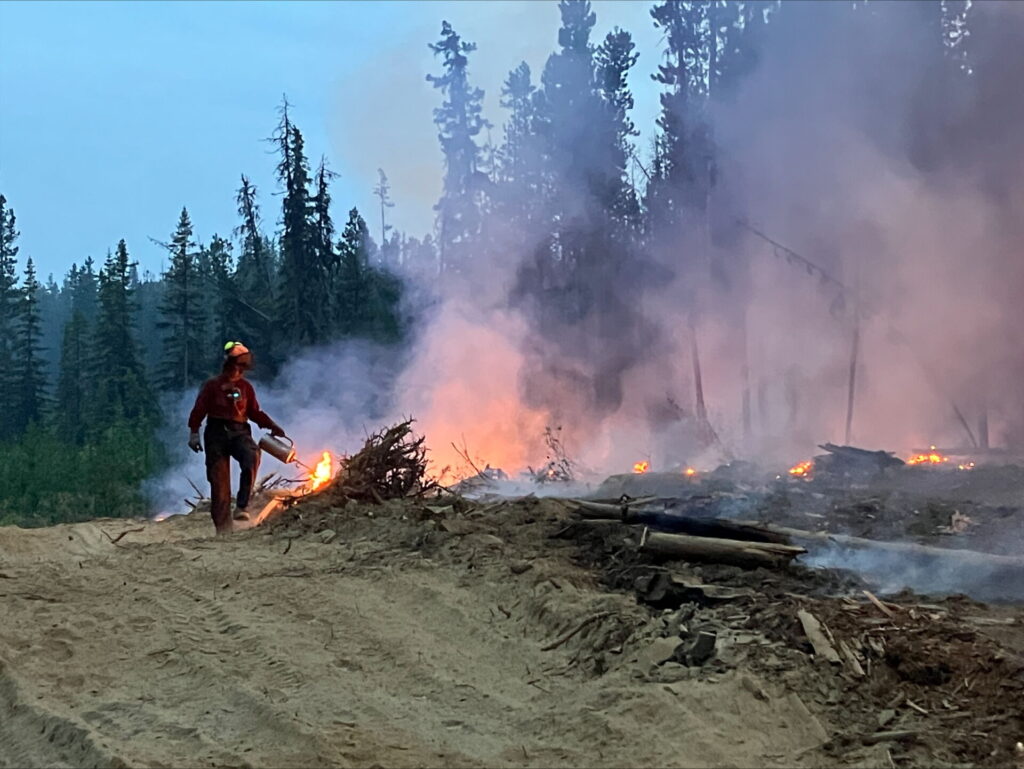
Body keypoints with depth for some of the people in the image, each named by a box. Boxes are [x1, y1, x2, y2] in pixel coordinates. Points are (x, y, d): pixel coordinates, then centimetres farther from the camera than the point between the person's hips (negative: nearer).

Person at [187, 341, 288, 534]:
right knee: (219, 481, -6)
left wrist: (272, 426, 9)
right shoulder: (212, 385, 6)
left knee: (252, 455, -32)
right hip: (216, 433, -2)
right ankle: (222, 527, -1)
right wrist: (194, 433, -7)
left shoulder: (245, 386, 16)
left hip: (239, 432, 2)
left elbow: (255, 412, 20)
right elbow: (199, 410, 3)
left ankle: (242, 506, -33)